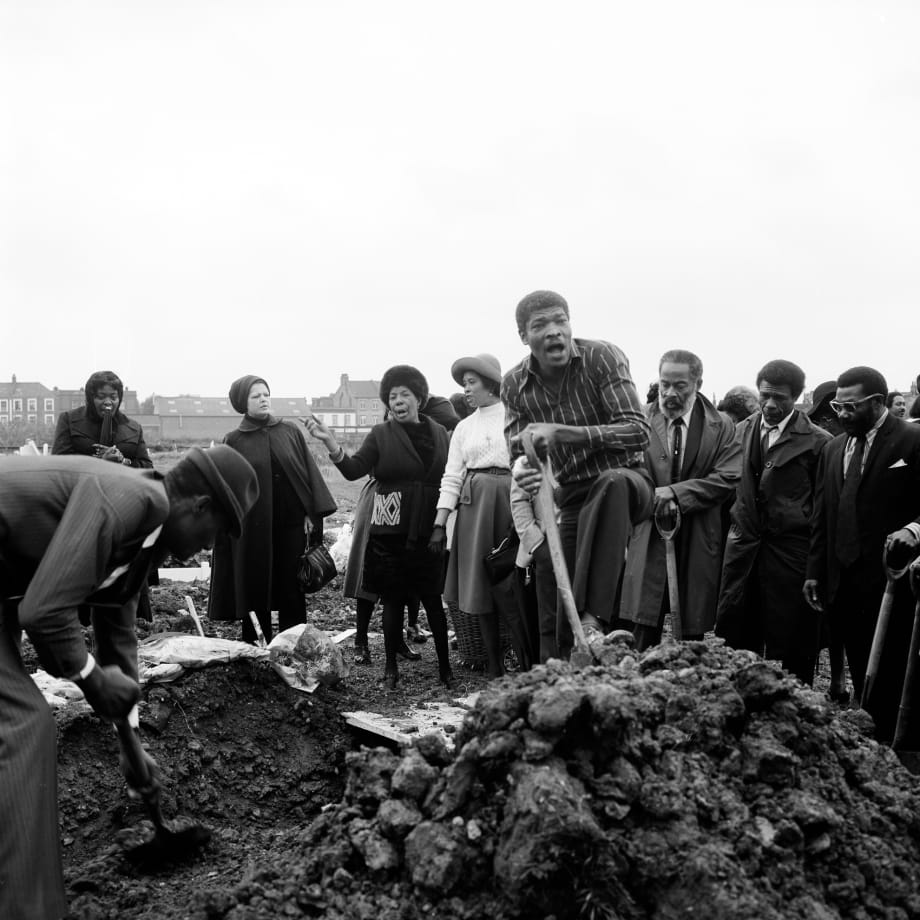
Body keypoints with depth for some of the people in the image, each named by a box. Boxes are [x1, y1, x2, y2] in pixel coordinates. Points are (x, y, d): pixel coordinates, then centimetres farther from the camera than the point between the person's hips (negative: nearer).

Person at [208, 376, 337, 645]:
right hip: (252, 528, -1)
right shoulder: (234, 441, 3)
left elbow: (308, 471, 5)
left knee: (292, 590, 4)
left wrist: (311, 512, -2)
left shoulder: (290, 432, 6)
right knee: (255, 591, 4)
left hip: (291, 523, 1)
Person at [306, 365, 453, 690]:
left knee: (433, 598, 4)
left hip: (428, 529, 1)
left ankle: (444, 664, 17)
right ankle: (390, 667, 16)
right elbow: (354, 469, -8)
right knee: (392, 599, 5)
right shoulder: (381, 434, 3)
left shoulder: (439, 432, 7)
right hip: (390, 529, -1)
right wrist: (330, 442, -22)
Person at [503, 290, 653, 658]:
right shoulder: (515, 385, -2)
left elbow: (638, 430, -21)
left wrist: (561, 433, -29)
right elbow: (517, 451, 2)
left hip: (624, 481, -3)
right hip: (569, 497, 4)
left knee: (612, 483, -41)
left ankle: (592, 617, -40)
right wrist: (521, 468, -24)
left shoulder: (602, 357, -14)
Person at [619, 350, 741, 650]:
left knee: (694, 638, 7)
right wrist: (658, 500, -16)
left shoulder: (721, 426, 4)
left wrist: (676, 493, -15)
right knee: (642, 639, -3)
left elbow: (728, 479, -6)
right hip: (648, 543, 0)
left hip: (699, 546, 1)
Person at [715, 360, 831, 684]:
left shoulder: (817, 442, -5)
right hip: (742, 545, 4)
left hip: (789, 550, -4)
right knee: (733, 637, 7)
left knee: (787, 645, 2)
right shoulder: (741, 431, 10)